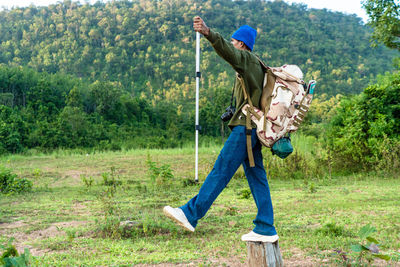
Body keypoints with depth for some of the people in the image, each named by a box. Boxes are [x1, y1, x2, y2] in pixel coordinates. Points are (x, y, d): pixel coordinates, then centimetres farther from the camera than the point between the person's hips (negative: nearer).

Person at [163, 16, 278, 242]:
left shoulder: (248, 59, -4)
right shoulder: (250, 65, 26)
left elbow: (227, 51, -25)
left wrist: (208, 32, -40)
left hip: (247, 126, -10)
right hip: (250, 127, 10)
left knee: (221, 170, -10)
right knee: (256, 177, 7)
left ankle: (191, 213, -9)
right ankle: (266, 229, 9)